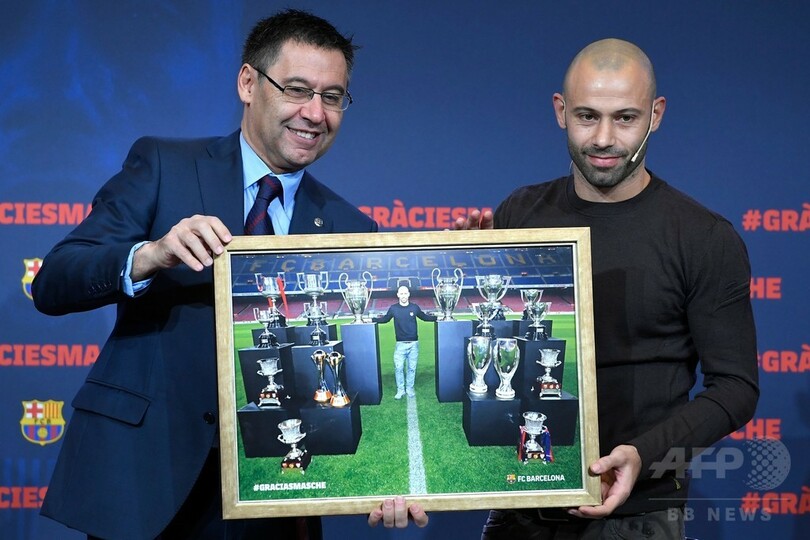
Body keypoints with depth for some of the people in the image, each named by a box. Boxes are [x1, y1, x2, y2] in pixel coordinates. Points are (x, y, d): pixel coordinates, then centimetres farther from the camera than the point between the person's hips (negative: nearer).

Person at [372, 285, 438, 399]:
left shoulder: (414, 307, 0)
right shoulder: (393, 308, -2)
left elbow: (424, 317, 16)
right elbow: (385, 319, 13)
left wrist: (437, 318, 7)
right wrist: (372, 319, 3)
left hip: (413, 343, 1)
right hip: (400, 344, -1)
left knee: (412, 368, 7)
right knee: (398, 367, -2)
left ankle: (410, 388, 21)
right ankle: (400, 390, 11)